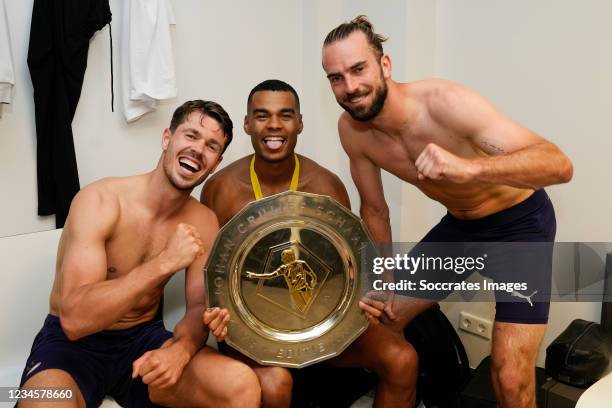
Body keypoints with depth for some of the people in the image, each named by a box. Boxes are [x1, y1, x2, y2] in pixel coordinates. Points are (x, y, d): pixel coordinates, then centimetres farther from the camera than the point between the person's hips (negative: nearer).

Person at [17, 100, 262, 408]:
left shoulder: (204, 222, -3)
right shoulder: (100, 200, -17)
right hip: (72, 342, -3)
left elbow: (199, 309, 0)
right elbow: (75, 319, -25)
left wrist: (181, 348, -23)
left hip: (145, 339, 3)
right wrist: (165, 262, -32)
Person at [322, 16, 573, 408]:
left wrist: (468, 167, -53)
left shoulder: (443, 101, -31)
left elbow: (560, 164, -36)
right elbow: (374, 211, 1)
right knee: (381, 320, 9)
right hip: (458, 223, 6)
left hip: (520, 221, -5)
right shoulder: (351, 129, -13)